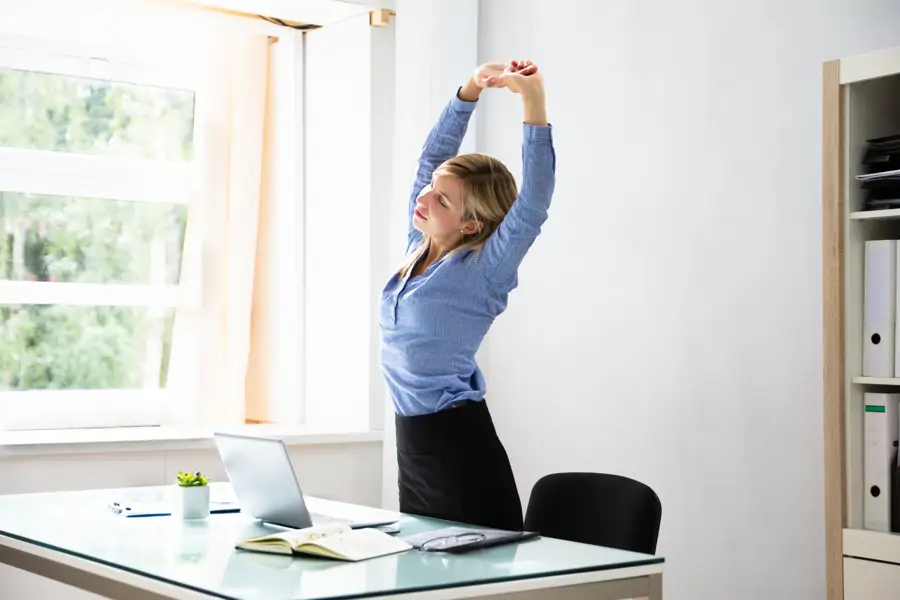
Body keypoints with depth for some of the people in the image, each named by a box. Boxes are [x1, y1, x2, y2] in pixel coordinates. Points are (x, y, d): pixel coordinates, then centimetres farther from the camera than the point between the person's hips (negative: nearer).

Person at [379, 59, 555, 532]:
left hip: (461, 447, -7)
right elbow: (432, 156, 12)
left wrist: (533, 102, -29)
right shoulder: (418, 247, 8)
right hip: (411, 444, 7)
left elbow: (532, 204, -24)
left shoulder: (482, 271, -11)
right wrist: (471, 90, 4)